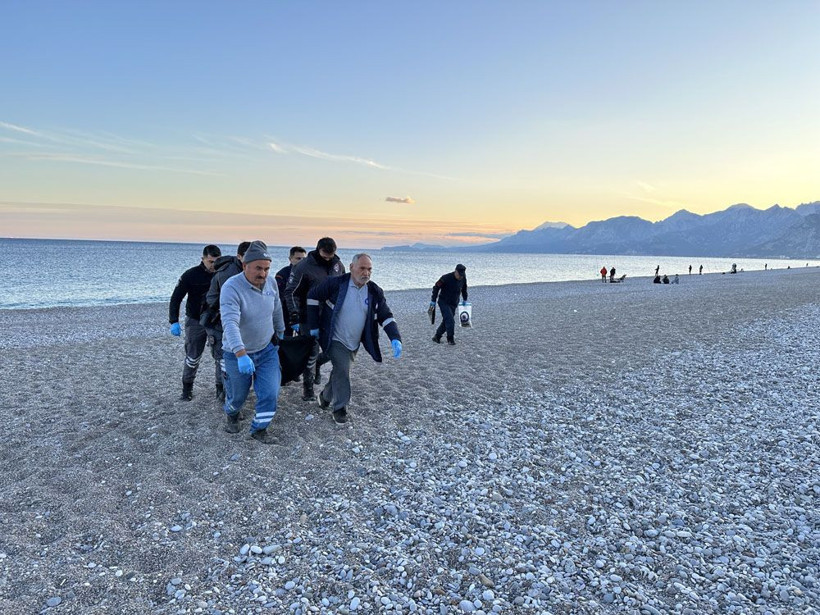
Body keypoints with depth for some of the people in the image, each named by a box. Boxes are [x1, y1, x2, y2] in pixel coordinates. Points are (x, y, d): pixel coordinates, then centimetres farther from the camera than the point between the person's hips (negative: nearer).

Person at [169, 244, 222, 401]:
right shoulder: (190, 275, -12)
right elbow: (176, 298, -9)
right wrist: (174, 322, -18)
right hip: (196, 322, -2)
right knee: (193, 358, 3)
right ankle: (187, 388, 20)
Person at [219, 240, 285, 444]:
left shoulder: (271, 282, -8)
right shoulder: (231, 287, -27)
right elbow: (230, 323, -38)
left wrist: (280, 333, 22)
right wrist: (241, 355, -49)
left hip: (267, 350, 4)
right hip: (237, 354, -4)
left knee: (270, 393, -3)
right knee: (238, 395, 16)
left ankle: (259, 429, 21)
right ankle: (231, 414, 51)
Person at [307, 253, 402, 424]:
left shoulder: (375, 292, -6)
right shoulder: (336, 283, -17)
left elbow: (386, 316, -5)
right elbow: (313, 296, -7)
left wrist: (395, 339, -21)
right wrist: (314, 326, -6)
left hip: (354, 343, 5)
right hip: (336, 340, -5)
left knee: (340, 371, 16)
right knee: (342, 370, -11)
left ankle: (325, 396, 41)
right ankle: (340, 407, 8)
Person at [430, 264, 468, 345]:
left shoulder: (463, 279, -2)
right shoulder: (446, 278, -19)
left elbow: (464, 289, 18)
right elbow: (436, 287, -10)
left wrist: (465, 299, 24)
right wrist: (433, 300, -10)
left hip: (454, 304, 6)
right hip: (444, 303, -6)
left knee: (446, 322, 8)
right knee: (450, 320, -16)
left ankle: (437, 337, 21)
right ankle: (450, 339, -5)